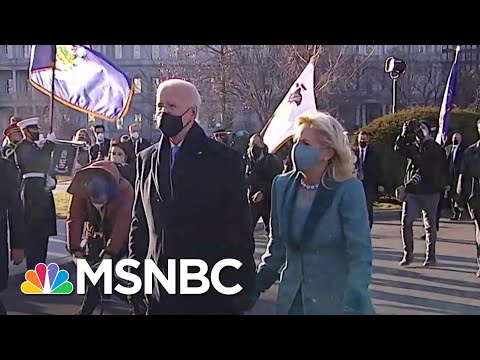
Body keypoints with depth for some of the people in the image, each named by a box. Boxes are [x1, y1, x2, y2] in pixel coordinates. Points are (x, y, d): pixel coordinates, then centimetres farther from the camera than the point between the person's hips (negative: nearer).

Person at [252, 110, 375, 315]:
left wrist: (352, 305, -29)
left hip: (336, 301, -4)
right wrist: (256, 286, 4)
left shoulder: (348, 189, -14)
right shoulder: (282, 185, -1)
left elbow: (360, 255, -18)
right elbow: (277, 246, 9)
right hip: (291, 300, 4)